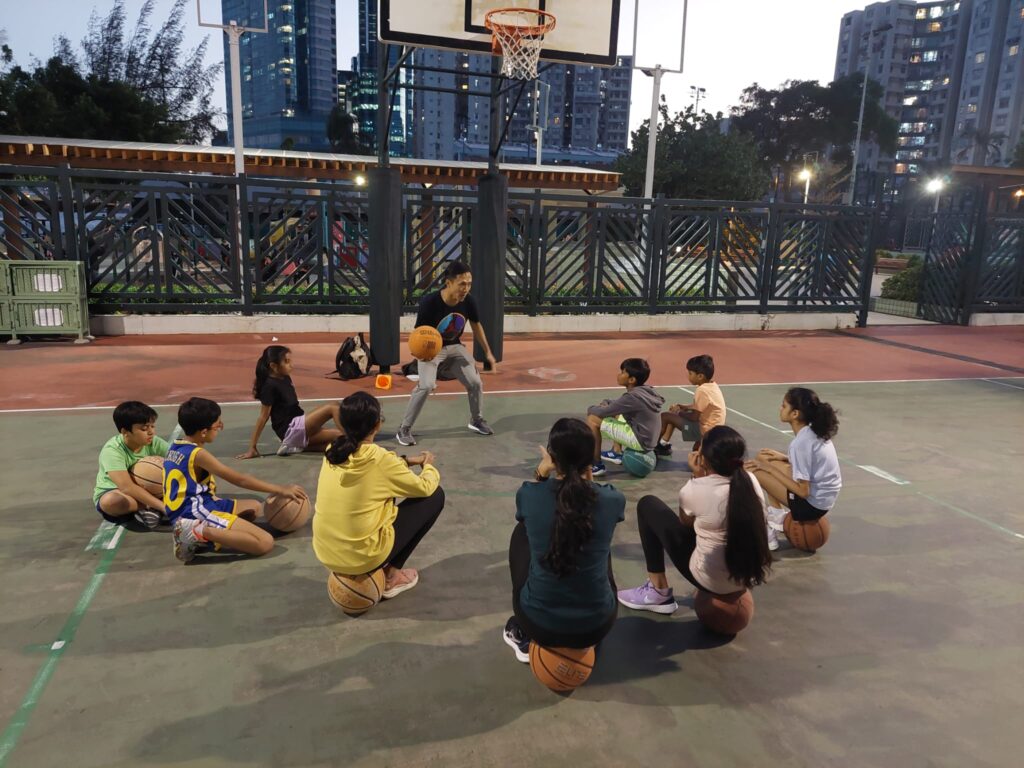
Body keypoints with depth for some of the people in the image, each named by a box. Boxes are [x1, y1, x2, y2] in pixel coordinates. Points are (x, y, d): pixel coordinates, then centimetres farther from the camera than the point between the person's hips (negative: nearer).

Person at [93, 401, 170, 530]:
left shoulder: (153, 442, -12)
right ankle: (150, 507, -19)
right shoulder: (112, 450, -26)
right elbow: (127, 487, -36)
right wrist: (162, 506, -40)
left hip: (144, 491, 4)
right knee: (110, 501, -41)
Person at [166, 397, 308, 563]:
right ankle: (201, 532, -17)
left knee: (254, 506, 28)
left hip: (185, 511, 10)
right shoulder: (198, 454, -14)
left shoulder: (175, 447, 13)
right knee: (265, 543, -21)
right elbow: (240, 480, -13)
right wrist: (281, 490, -8)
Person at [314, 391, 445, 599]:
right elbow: (425, 488, -4)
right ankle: (391, 576, 10)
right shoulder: (379, 458, -19)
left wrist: (406, 461, 20)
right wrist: (428, 466, 16)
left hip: (326, 553, 7)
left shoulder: (333, 451, -1)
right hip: (362, 556, -7)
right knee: (434, 496, 4)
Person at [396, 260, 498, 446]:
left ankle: (475, 420, 31)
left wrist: (488, 353, 7)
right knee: (426, 385, -24)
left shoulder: (468, 301, -17)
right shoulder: (429, 302, -30)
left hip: (455, 347, 5)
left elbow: (476, 326, 3)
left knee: (475, 383, 2)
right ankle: (404, 429, -8)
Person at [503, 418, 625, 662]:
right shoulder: (613, 499, -11)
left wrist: (542, 470, 21)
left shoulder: (528, 494, -12)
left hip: (539, 625, -1)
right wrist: (587, 477, 25)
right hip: (596, 626, 1)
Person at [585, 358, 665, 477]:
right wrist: (605, 403, 3)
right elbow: (619, 404, 21)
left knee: (593, 419, -9)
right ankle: (617, 453, 30)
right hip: (648, 438, 9)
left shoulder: (633, 396, -22)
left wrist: (591, 408, 6)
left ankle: (596, 465, -1)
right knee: (615, 412, 27)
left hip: (640, 441, -9)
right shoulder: (645, 390, 3)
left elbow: (602, 412, -15)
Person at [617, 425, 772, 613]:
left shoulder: (695, 489, -20)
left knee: (648, 505, 6)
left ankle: (659, 592, 14)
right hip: (753, 576, 6)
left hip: (713, 582, -6)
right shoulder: (751, 480, -6)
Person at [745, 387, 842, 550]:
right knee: (762, 458, 11)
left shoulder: (800, 443, -24)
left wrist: (770, 468, -15)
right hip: (824, 497, 9)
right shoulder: (816, 432, 1)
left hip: (812, 504, -9)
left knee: (754, 471, -12)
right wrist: (785, 458, 7)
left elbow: (803, 491, -22)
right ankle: (777, 516, 12)